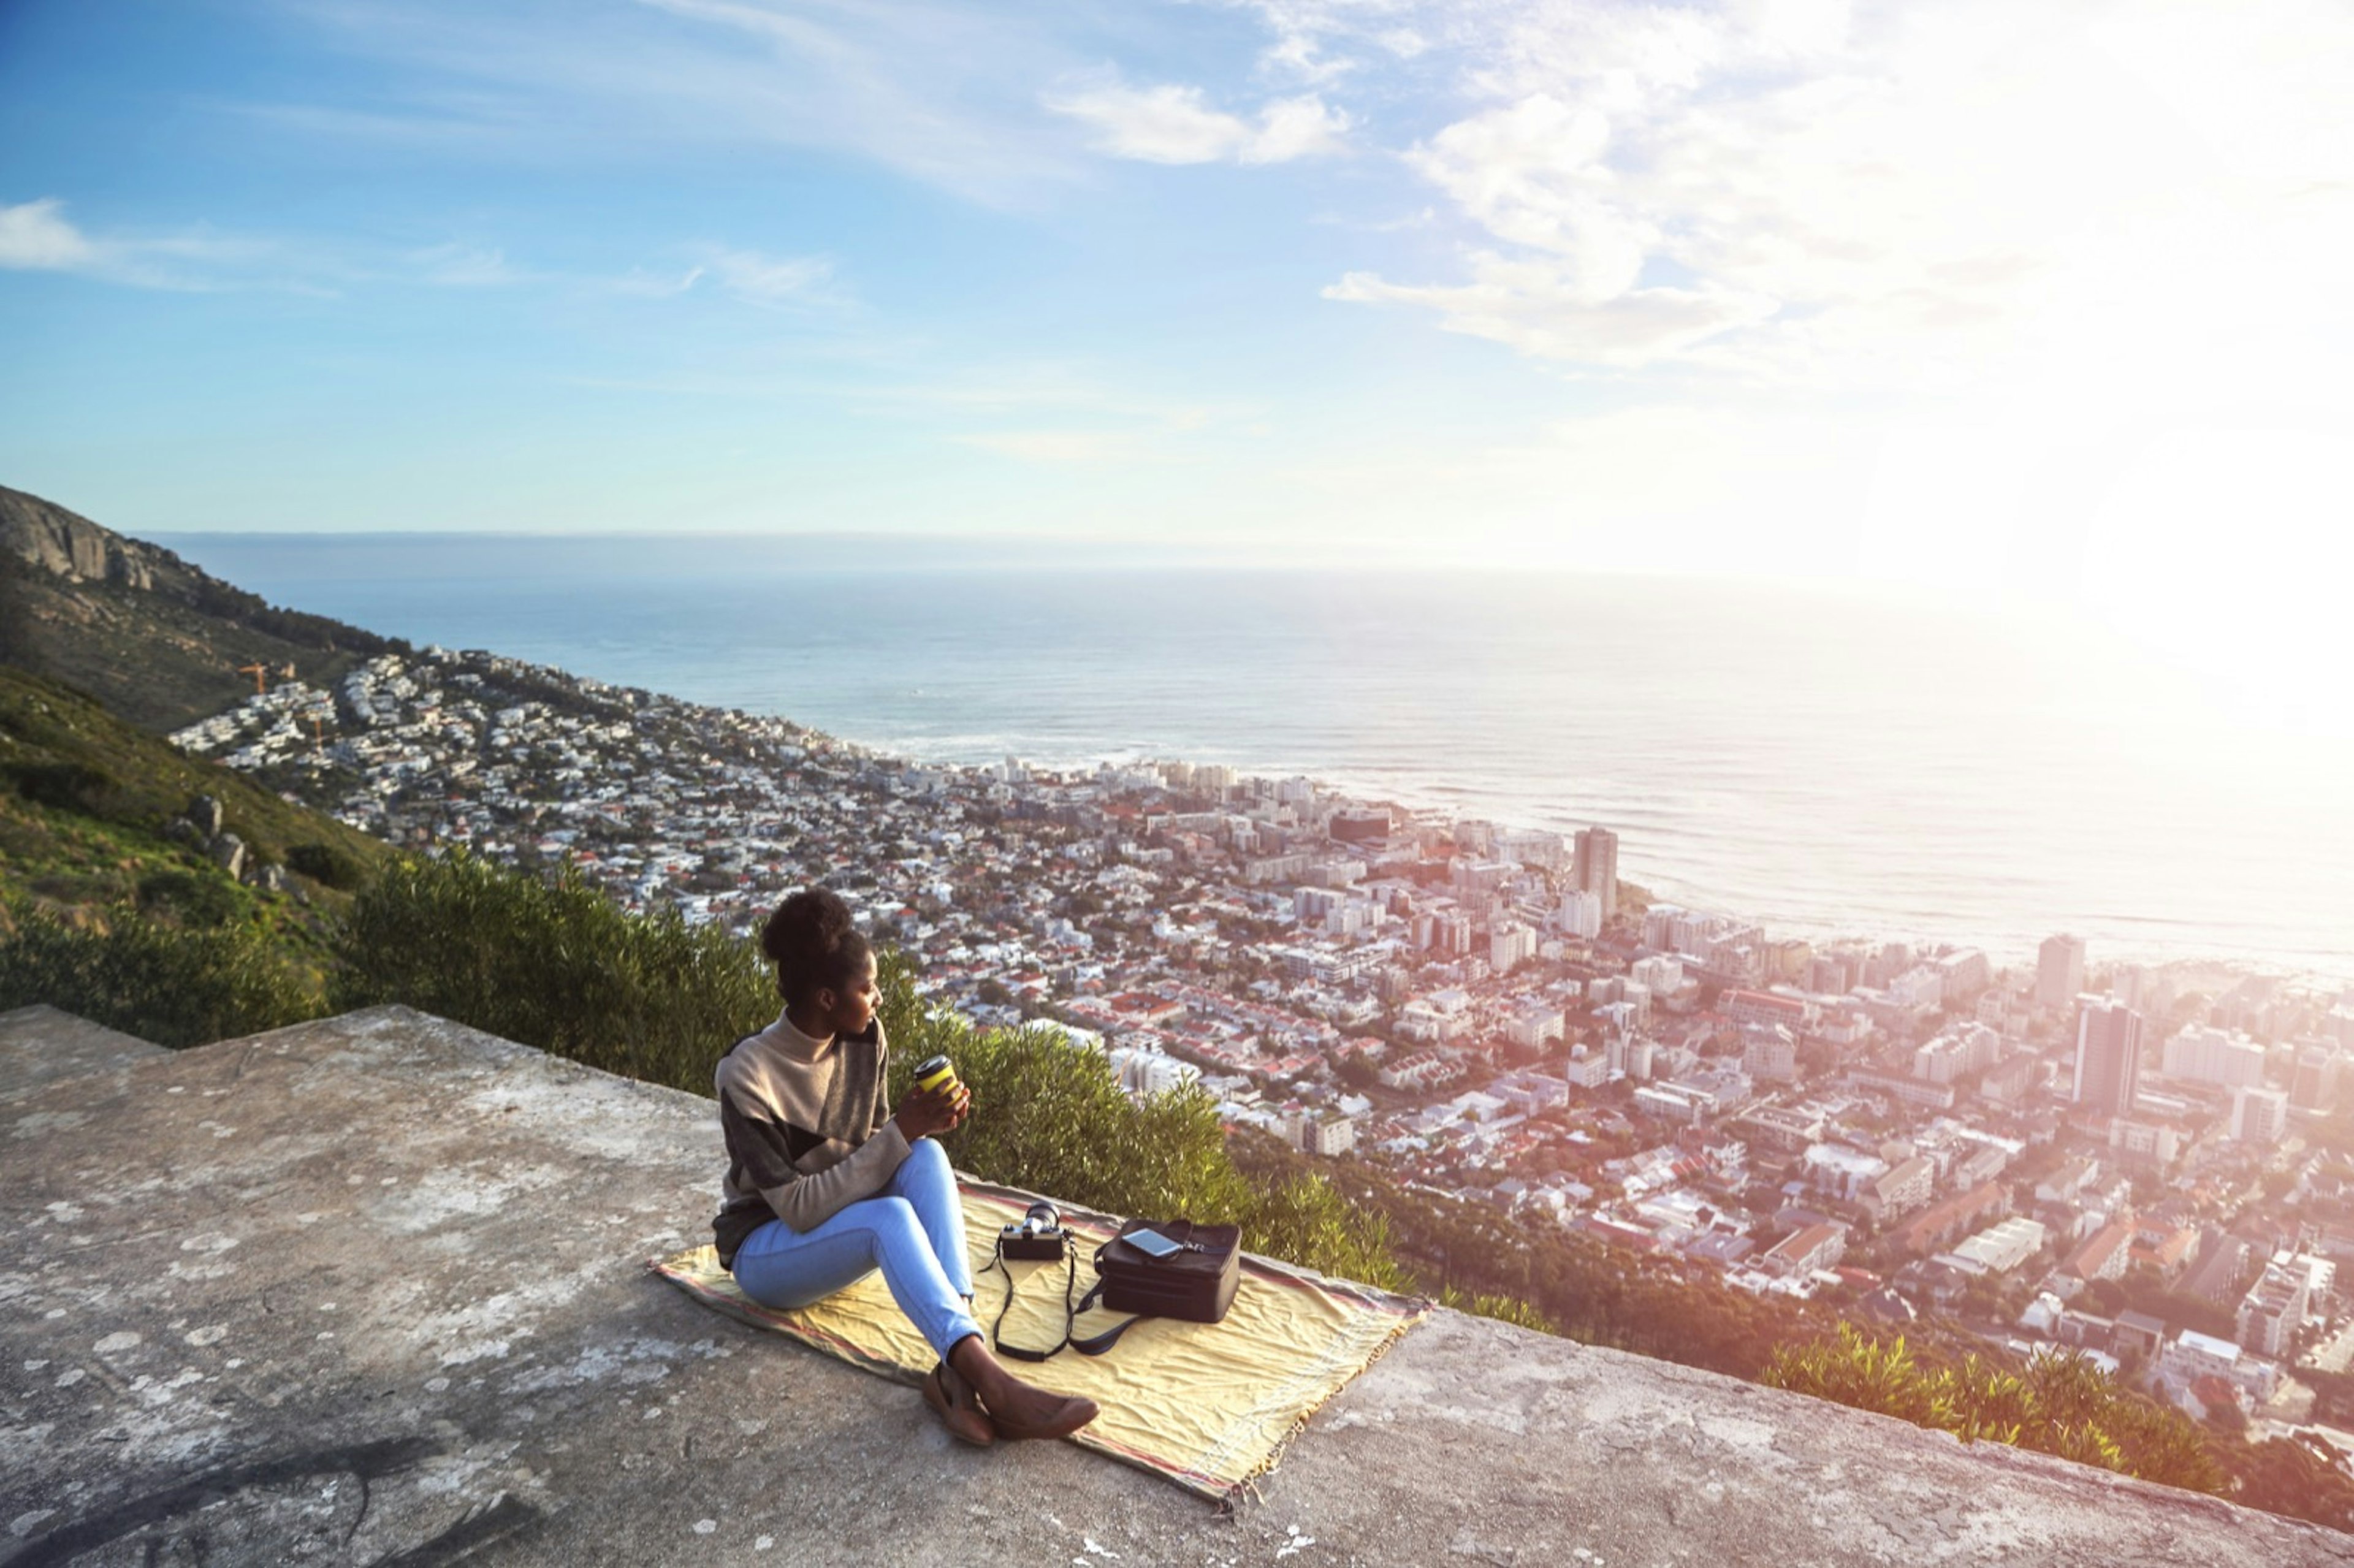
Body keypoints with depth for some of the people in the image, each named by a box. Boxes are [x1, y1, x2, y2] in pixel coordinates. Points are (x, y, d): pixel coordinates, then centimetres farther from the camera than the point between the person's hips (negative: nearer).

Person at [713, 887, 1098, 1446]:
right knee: (890, 1216, -36)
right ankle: (992, 1383, -48)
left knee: (927, 1156, -27)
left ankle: (959, 1369, -39)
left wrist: (921, 1126, -20)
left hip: (844, 1222, 6)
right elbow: (798, 1208, -27)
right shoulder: (747, 1076, -26)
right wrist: (900, 1132, -30)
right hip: (767, 1248, -6)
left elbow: (872, 1148, 2)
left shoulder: (864, 1039, -8)